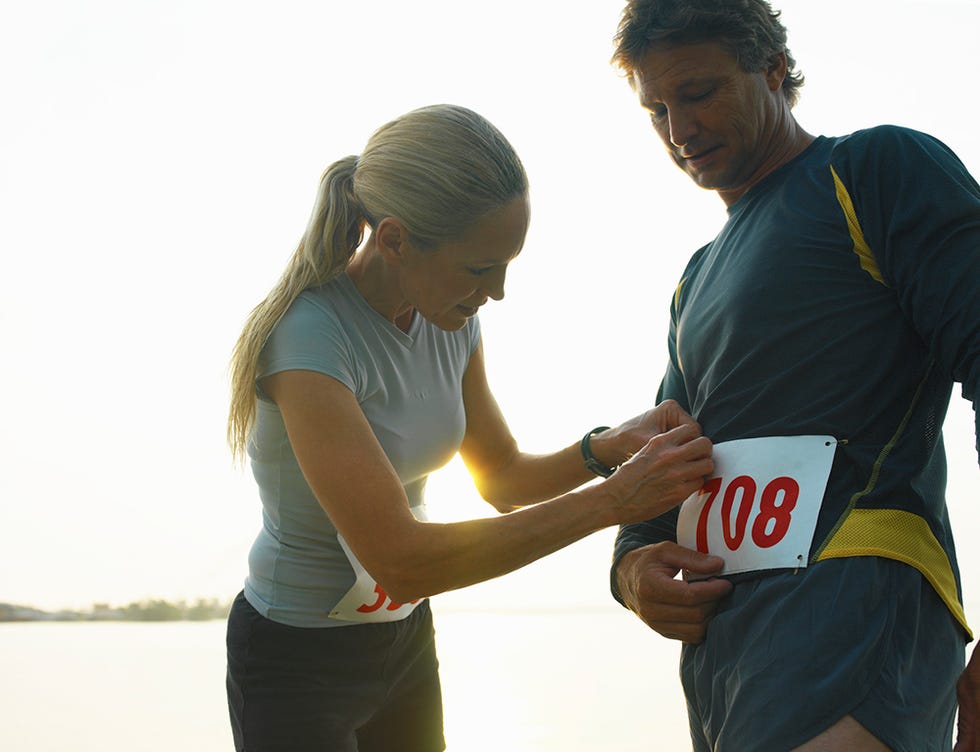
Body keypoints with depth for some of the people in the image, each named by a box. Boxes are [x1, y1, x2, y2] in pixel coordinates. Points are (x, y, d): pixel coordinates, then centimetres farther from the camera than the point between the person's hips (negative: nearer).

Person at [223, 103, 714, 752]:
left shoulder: (450, 321, -5)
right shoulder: (311, 337, -28)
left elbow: (503, 479, 5)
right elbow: (399, 559, -33)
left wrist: (609, 447, -16)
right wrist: (612, 500, -31)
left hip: (404, 640, 6)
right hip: (298, 665, -6)